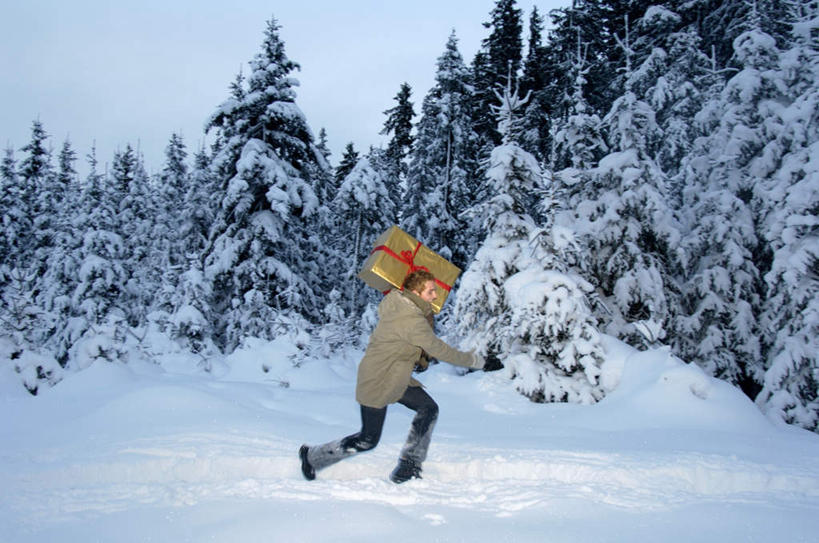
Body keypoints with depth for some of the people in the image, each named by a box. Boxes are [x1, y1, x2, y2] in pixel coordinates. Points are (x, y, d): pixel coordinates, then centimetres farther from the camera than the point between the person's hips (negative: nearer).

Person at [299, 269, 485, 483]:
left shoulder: (395, 300, -1)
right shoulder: (412, 320, -28)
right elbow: (439, 350, -20)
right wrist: (472, 360, -8)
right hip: (377, 384, -10)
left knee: (429, 408, 2)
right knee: (367, 441, 2)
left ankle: (409, 465, 8)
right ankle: (312, 456, 19)